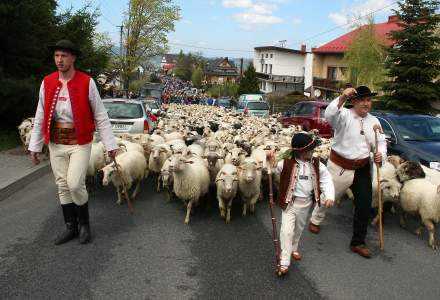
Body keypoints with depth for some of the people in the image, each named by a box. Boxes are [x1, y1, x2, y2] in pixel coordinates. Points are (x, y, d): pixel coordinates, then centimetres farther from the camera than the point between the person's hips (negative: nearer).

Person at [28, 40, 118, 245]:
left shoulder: (87, 83, -9)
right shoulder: (47, 83, 3)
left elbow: (100, 116, -5)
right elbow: (40, 117, 8)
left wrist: (110, 144, -6)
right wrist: (35, 145, 8)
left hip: (80, 143, -4)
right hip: (56, 144, 4)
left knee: (75, 184, -11)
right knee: (62, 186, 10)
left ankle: (84, 223, 14)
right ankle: (71, 227, 26)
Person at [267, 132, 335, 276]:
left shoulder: (317, 165, -6)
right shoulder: (287, 163, -16)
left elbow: (327, 180, -6)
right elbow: (271, 170, -11)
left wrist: (329, 196, -21)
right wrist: (270, 161, -33)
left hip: (306, 203, 4)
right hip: (290, 202, -4)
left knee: (299, 228, 23)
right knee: (287, 230, -11)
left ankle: (293, 248, 49)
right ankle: (284, 262, -4)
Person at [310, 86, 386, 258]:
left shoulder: (374, 121, 5)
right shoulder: (344, 115, -13)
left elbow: (381, 143, 8)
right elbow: (329, 115, -34)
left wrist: (380, 154, -13)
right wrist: (342, 98, -48)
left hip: (362, 168, 4)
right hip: (339, 166, -4)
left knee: (364, 205, 2)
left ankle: (358, 242, 17)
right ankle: (315, 220, 45)